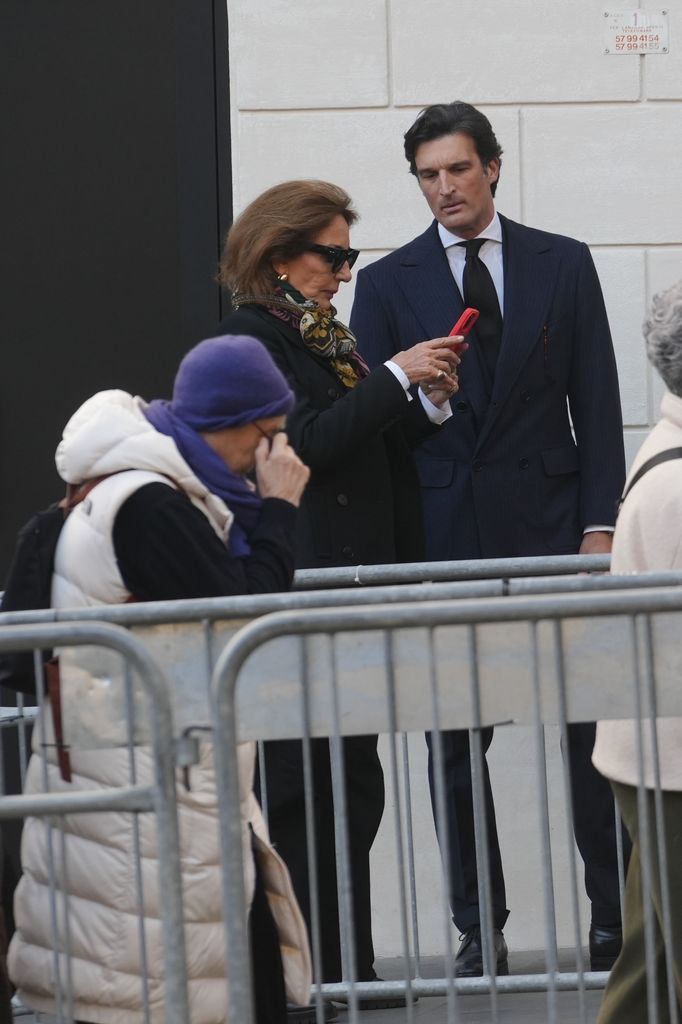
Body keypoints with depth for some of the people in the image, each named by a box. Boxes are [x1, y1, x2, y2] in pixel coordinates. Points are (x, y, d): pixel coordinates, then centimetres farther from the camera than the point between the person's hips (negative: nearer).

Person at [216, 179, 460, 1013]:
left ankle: (344, 965, 10)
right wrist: (396, 377, -16)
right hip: (299, 582, -9)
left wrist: (427, 402, 5)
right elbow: (307, 441, -18)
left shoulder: (326, 336, 18)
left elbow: (370, 443, 21)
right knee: (325, 786, -8)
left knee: (344, 785, 8)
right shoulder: (254, 335, -8)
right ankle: (328, 969, -4)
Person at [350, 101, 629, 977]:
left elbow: (596, 402, 5)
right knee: (453, 746, 3)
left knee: (586, 724, -1)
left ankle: (616, 910, 8)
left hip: (550, 529, -1)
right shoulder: (387, 284, 7)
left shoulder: (563, 265, 7)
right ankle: (479, 927, 10)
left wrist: (599, 525, -2)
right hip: (443, 536, 1)